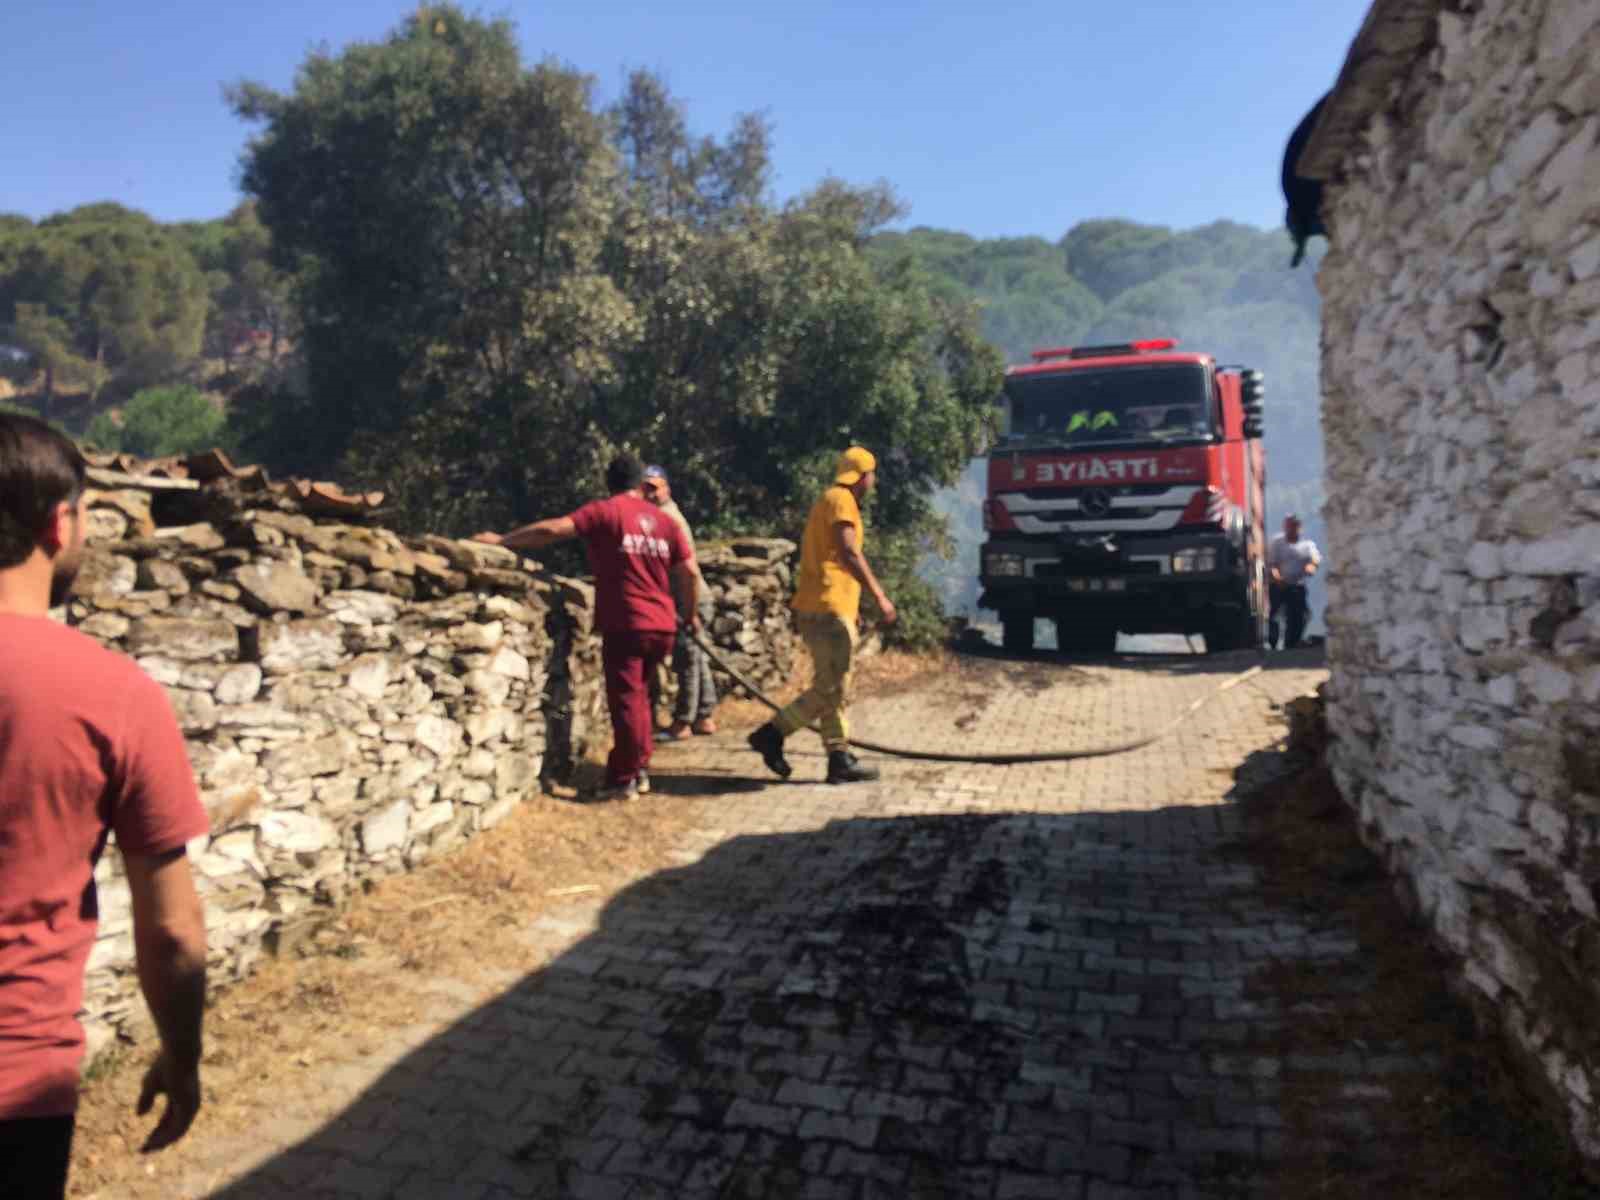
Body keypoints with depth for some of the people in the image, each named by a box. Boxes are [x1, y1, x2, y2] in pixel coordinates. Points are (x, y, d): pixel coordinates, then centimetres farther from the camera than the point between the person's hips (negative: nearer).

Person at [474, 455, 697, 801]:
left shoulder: (604, 512, -3)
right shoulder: (664, 520, 11)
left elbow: (553, 530, -15)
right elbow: (688, 571, 8)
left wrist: (502, 540, -8)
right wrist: (690, 614, 21)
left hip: (626, 625, -6)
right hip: (662, 625, 6)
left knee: (626, 701, 1)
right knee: (637, 696, 20)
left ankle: (624, 779, 6)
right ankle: (639, 768, 25)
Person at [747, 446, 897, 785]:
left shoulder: (830, 500, 22)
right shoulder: (841, 500, -8)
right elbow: (849, 554, -20)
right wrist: (879, 595, -19)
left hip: (822, 607, 10)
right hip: (827, 607, -10)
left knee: (833, 687, 9)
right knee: (829, 688, -7)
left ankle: (840, 759, 11)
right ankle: (772, 734, -3)